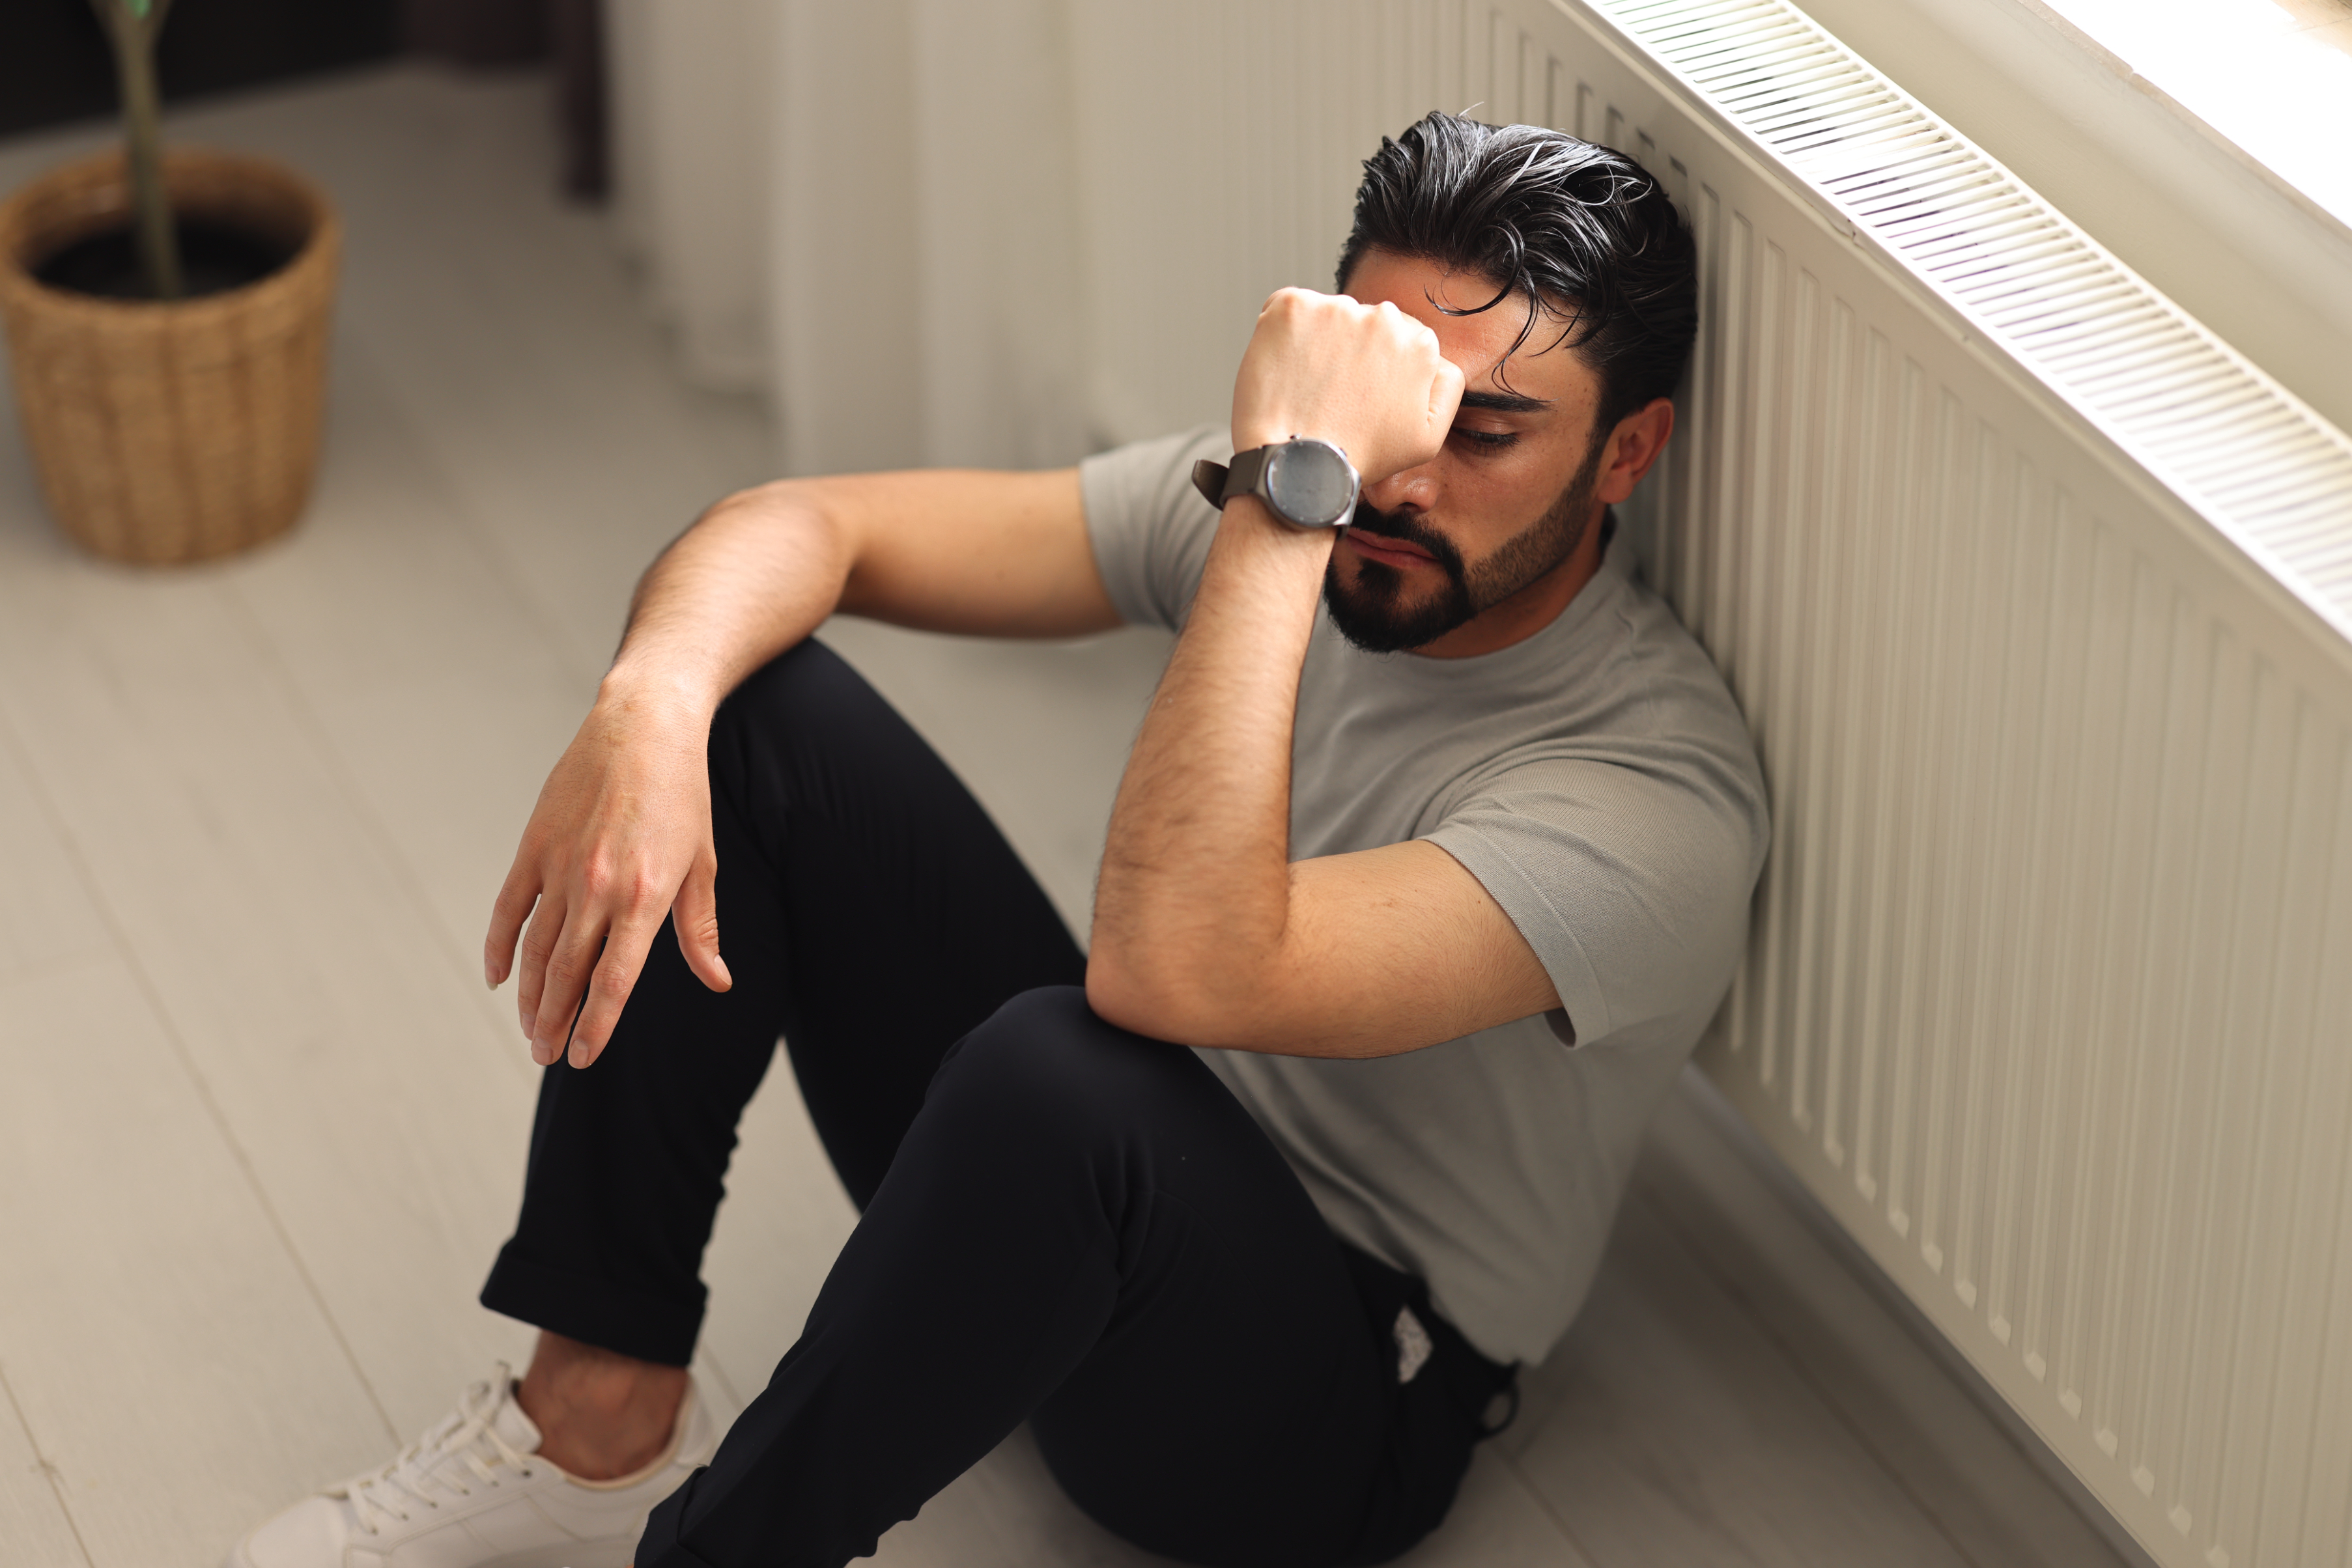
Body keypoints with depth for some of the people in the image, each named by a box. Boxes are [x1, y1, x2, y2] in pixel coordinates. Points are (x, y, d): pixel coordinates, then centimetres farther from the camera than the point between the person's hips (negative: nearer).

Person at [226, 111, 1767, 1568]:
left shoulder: (1662, 799, -27)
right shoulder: (1265, 506, -6)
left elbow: (1175, 969, -41)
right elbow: (806, 525, -6)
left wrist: (1287, 485, -40)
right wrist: (648, 705, -29)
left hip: (1333, 1419, -7)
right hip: (1103, 1193, 7)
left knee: (1056, 1066, -41)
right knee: (734, 700, -9)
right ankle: (599, 1412, -8)